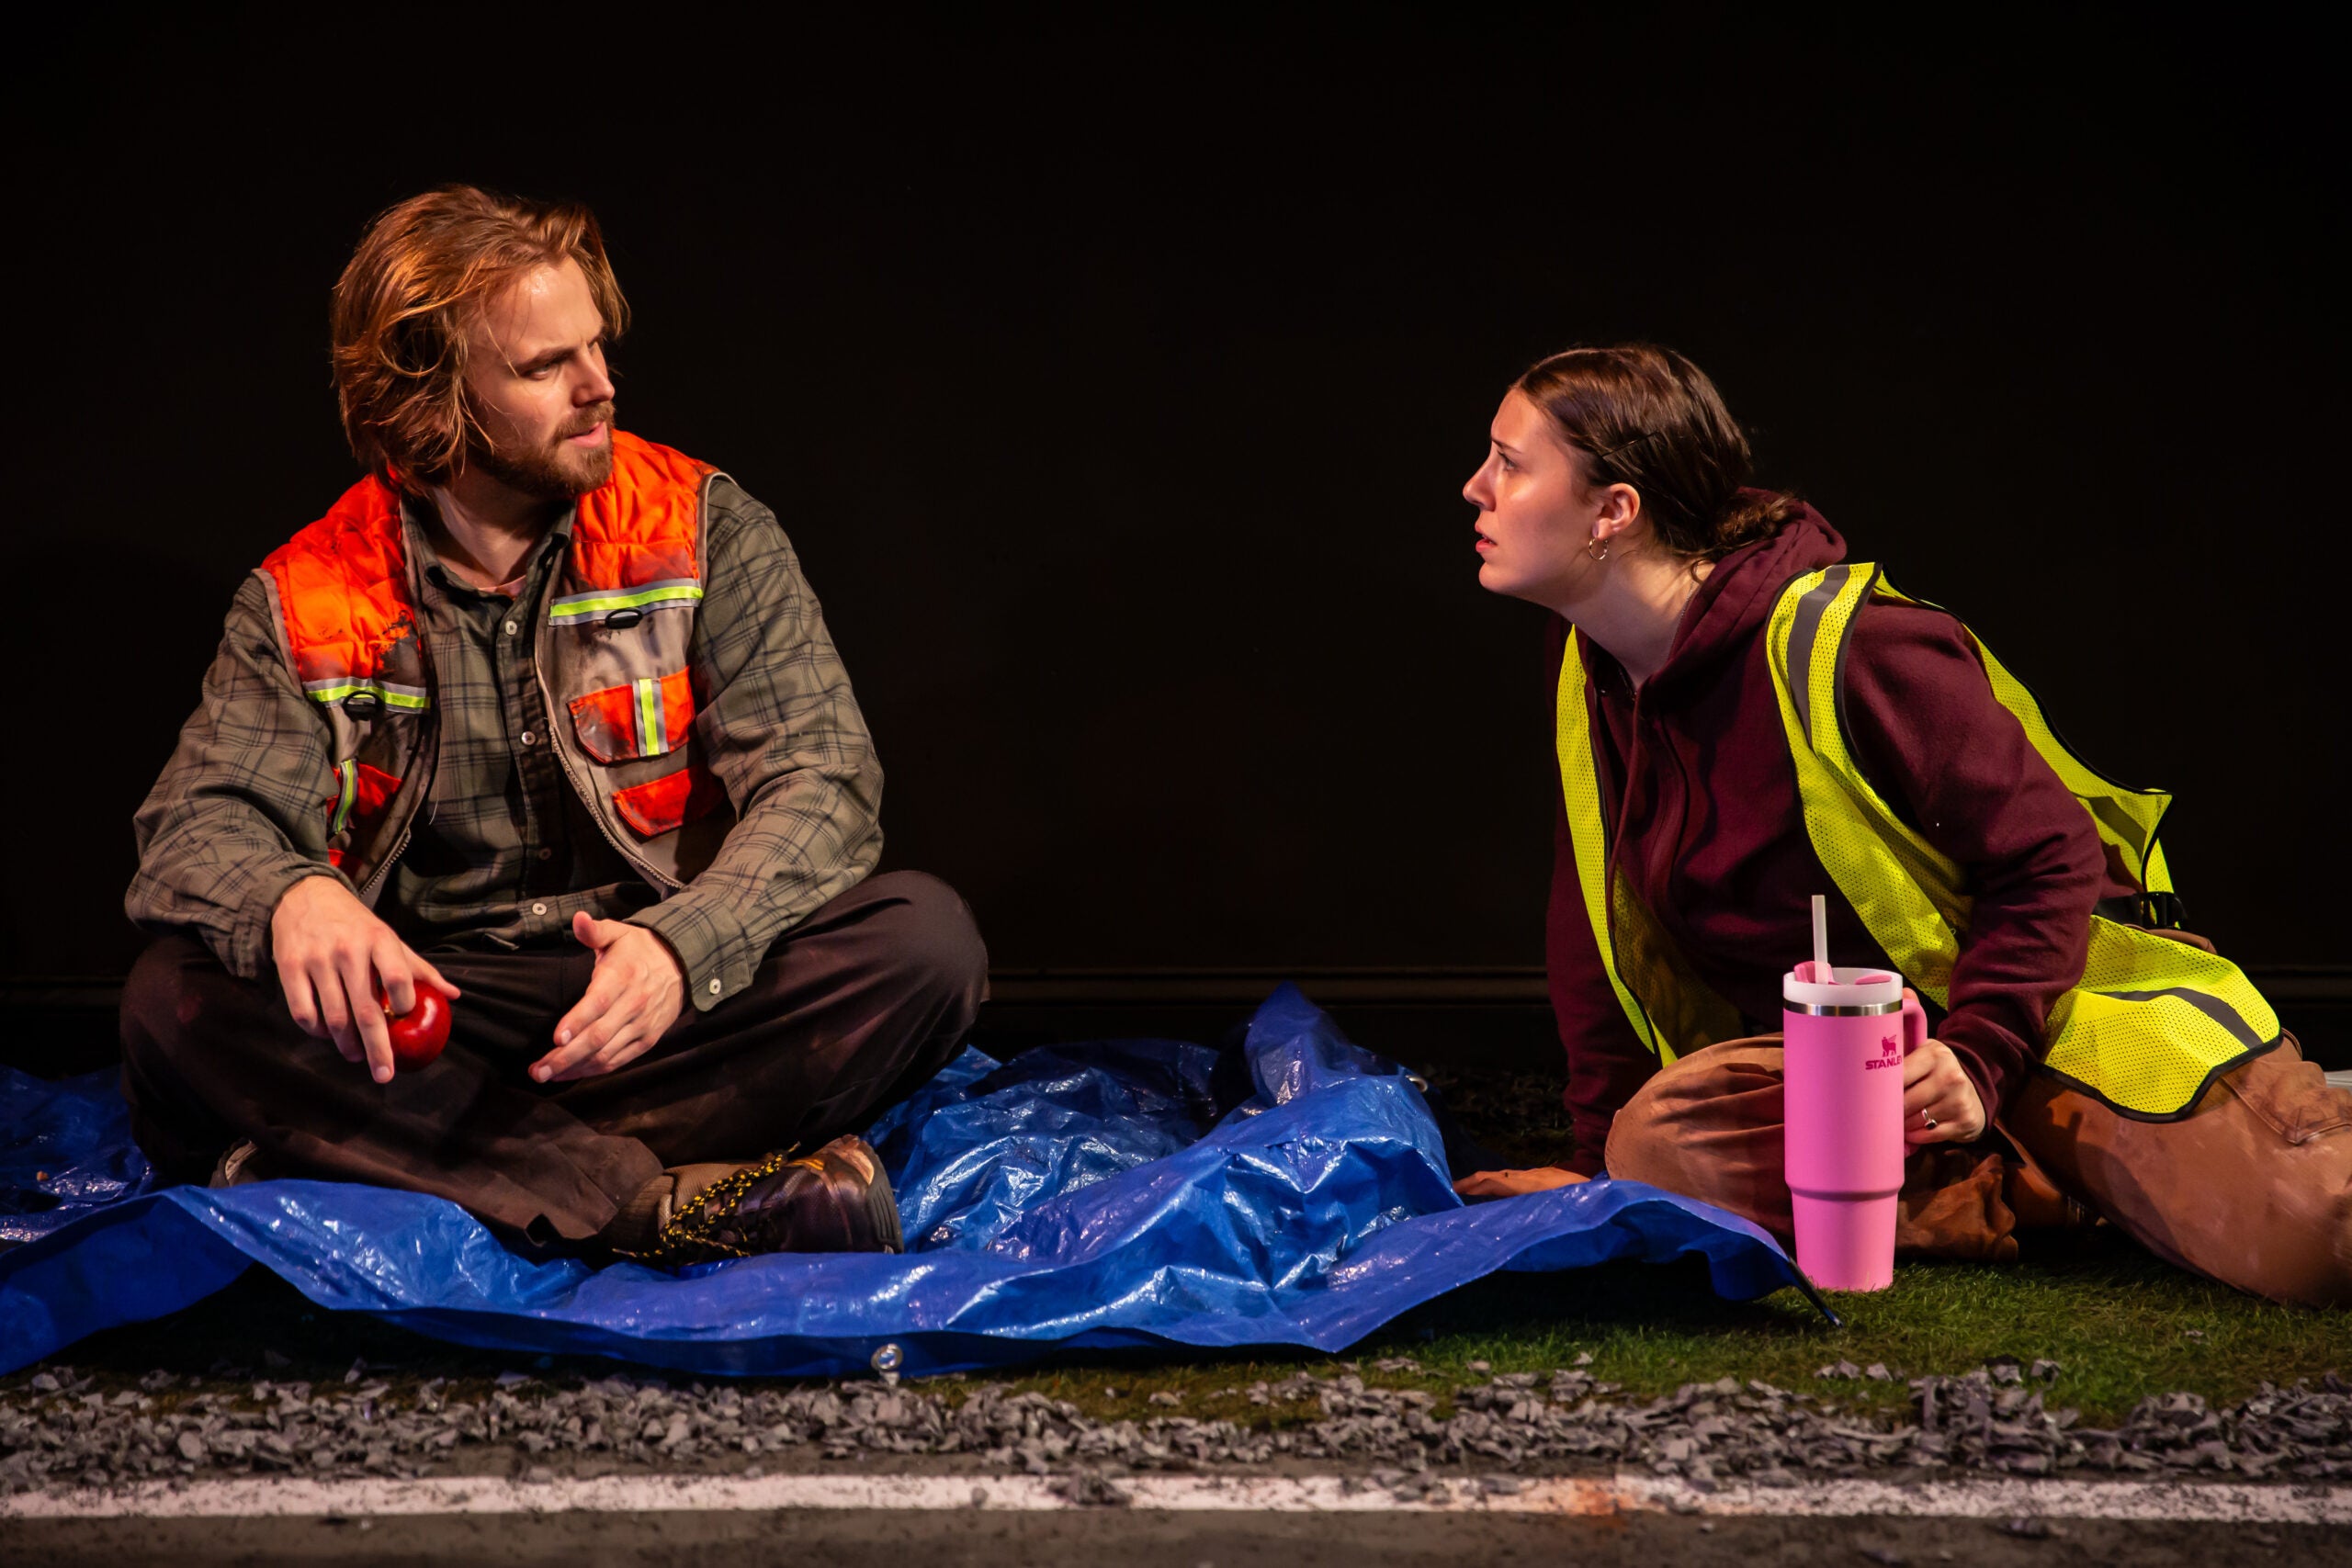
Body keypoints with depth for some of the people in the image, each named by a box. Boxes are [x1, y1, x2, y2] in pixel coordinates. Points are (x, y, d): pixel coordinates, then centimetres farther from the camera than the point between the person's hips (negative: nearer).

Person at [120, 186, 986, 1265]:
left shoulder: (707, 534, 1)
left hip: (673, 1010, 0)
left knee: (924, 939, -27)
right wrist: (286, 897, -34)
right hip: (431, 1012, 0)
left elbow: (820, 783, -7)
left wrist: (684, 946, -29)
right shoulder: (306, 601, 2)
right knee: (177, 1000, -27)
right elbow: (203, 821, -7)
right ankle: (672, 1203, -35)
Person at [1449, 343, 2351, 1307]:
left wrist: (1975, 1062, -25)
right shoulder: (1590, 669, 3)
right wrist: (1601, 1160, 12)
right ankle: (2041, 1194, -13)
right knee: (1654, 1141, -30)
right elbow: (1596, 915, 13)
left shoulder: (1845, 648, -17)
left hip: (2053, 1004, -6)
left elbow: (2050, 858, -13)